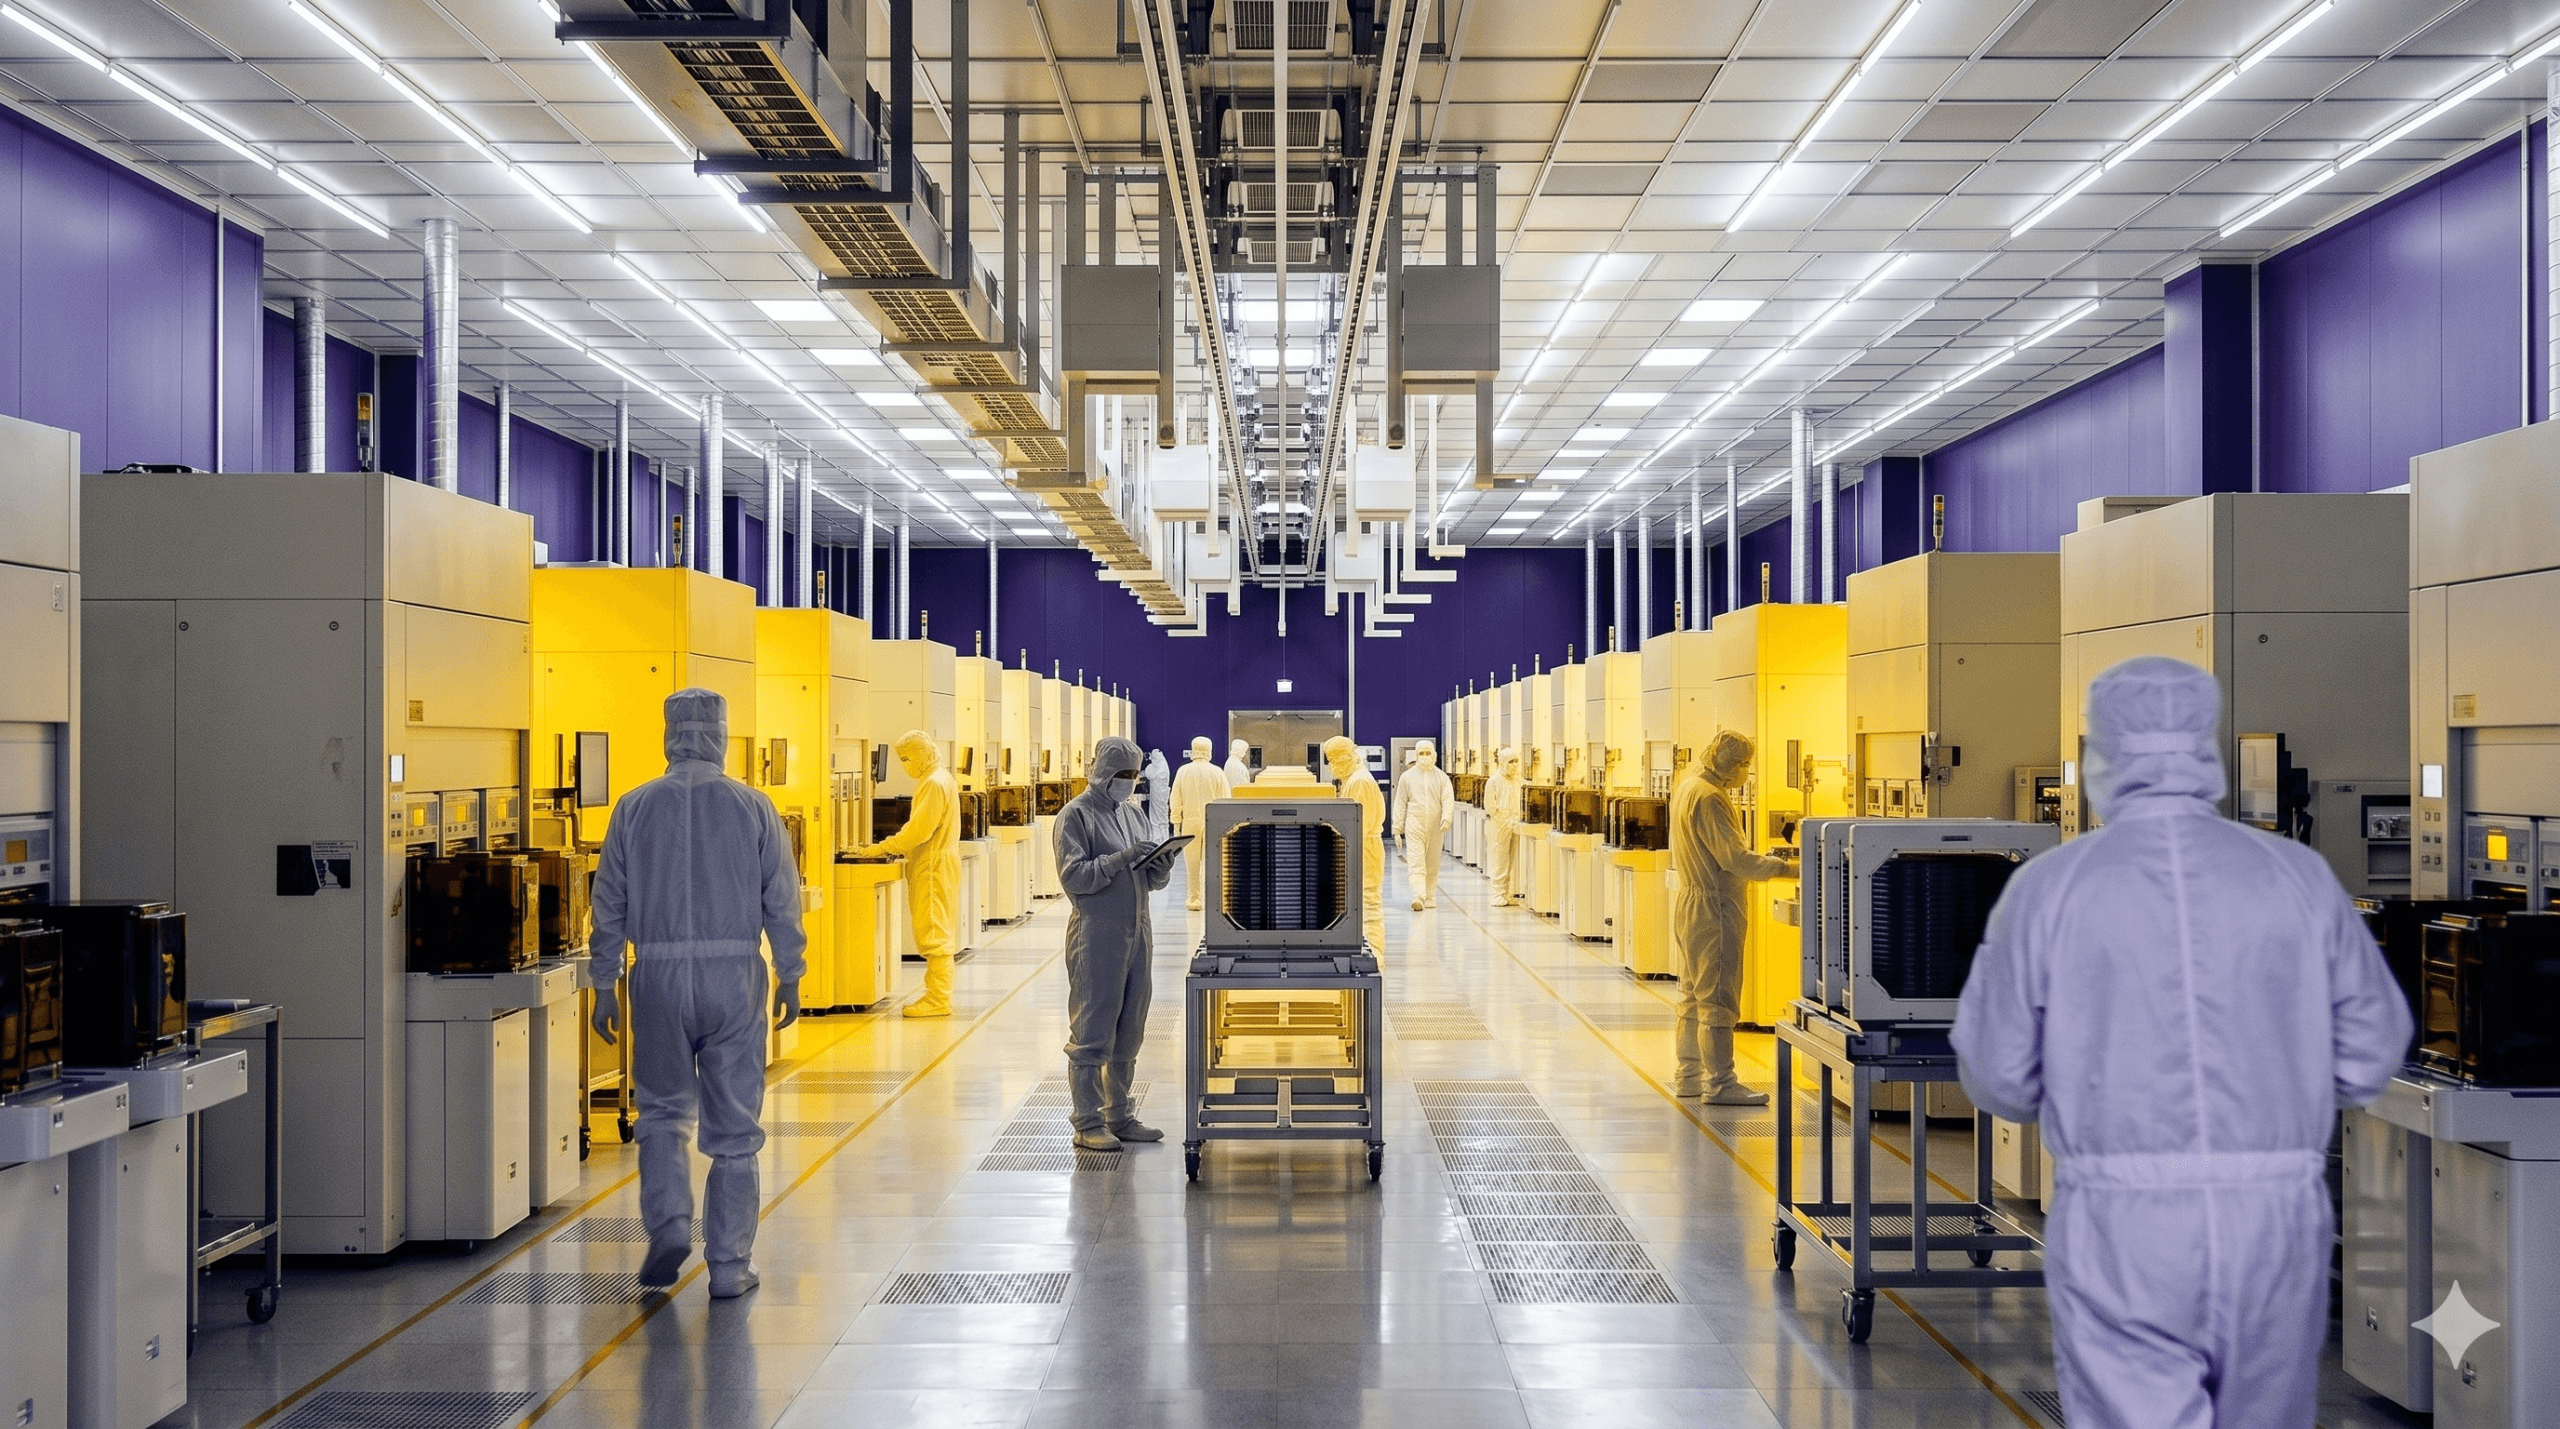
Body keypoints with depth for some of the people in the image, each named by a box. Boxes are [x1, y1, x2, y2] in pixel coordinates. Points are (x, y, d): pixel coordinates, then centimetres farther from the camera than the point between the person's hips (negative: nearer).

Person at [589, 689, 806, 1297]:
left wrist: (605, 988, 11)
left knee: (663, 1110, 19)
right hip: (734, 976, -1)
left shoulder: (634, 808, 1)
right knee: (733, 1126, 6)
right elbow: (783, 901, 1)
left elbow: (609, 905, 4)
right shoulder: (753, 807, -1)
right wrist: (789, 979, 12)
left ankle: (668, 1224, 1)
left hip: (659, 978, 1)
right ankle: (730, 1265, 10)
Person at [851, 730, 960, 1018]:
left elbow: (919, 830, -21)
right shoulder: (938, 780, 17)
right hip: (934, 863, 11)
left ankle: (938, 1000, -7)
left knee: (934, 935, -8)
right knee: (938, 934, 12)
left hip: (934, 866, -11)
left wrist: (881, 849, -17)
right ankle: (937, 995, 16)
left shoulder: (934, 784, -16)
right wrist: (894, 848, 14)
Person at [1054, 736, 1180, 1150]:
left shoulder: (1133, 814, 16)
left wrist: (1161, 865, -3)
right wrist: (1122, 858, -23)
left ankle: (1119, 1116, 20)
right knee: (1092, 1033, -4)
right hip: (1096, 936, -7)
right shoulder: (1076, 816, -5)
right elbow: (1073, 876, -15)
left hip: (1137, 933, 7)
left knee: (1128, 1033, 11)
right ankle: (1088, 1124, 1)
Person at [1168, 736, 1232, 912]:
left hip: (1190, 822, 0)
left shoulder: (1183, 772, -2)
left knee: (1192, 863, 7)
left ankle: (1194, 899, 9)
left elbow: (1176, 801, 1)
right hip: (1213, 823, 0)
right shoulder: (1218, 773, -4)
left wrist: (1176, 824, 9)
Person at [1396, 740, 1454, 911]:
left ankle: (1430, 898, 19)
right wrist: (1398, 828, 5)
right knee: (1416, 863, -12)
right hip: (1414, 825, -1)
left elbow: (1448, 799, -2)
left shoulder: (1441, 777, 8)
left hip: (1435, 826, 1)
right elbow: (1400, 803, 9)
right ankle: (1418, 897, -20)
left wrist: (1446, 818, -20)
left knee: (1433, 865, 8)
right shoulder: (1407, 777, 8)